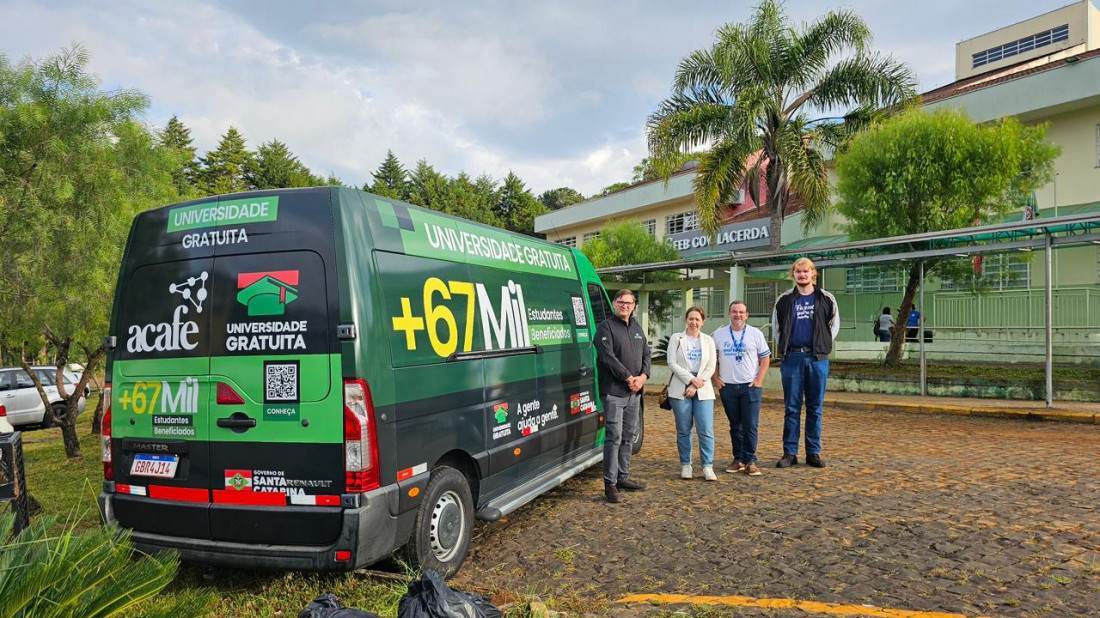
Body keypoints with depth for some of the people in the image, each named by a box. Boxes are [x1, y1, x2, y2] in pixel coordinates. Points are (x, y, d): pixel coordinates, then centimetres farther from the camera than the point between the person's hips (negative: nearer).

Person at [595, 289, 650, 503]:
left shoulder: (637, 327, 17)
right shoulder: (606, 327, -6)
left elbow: (646, 354, 15)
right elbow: (608, 357, -16)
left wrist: (643, 376, -4)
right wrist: (629, 378, -16)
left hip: (635, 392, 7)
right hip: (614, 391, -7)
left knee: (628, 437, 13)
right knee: (614, 437, -8)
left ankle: (623, 477, 24)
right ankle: (610, 484, -2)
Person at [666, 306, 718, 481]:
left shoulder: (708, 340, 12)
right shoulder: (676, 339, 6)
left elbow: (711, 368, 5)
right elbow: (672, 363, -4)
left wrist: (696, 386, -7)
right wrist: (691, 379, -12)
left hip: (703, 391, 1)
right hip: (680, 390, -1)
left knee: (706, 430, -5)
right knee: (683, 430, 4)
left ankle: (708, 467, 1)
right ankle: (685, 466, 13)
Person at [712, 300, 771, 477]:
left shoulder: (756, 333, 3)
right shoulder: (719, 334, 6)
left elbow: (765, 358, 5)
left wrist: (759, 380, -4)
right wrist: (716, 378, 1)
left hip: (750, 386, -2)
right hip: (727, 387, 2)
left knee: (750, 426, -5)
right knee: (735, 426, 9)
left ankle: (750, 461, 2)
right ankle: (738, 459, 18)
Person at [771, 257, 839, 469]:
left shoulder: (826, 299, 4)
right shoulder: (784, 300, 5)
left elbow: (834, 325, 14)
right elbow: (776, 326, 16)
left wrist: (822, 345, 9)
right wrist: (786, 346, 9)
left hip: (817, 358, 0)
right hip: (792, 358, 0)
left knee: (815, 407, 6)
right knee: (791, 407, 2)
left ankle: (814, 452, 14)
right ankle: (789, 452, 8)